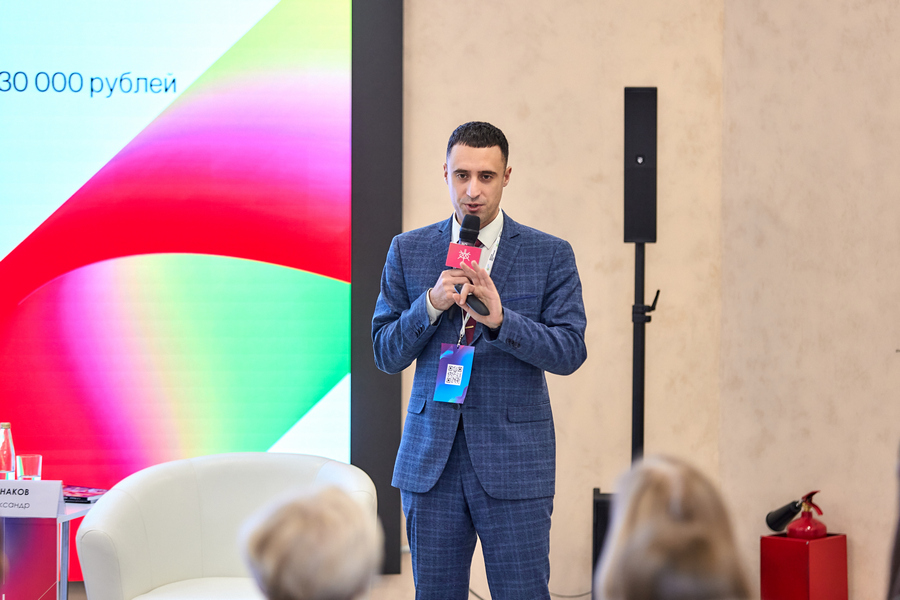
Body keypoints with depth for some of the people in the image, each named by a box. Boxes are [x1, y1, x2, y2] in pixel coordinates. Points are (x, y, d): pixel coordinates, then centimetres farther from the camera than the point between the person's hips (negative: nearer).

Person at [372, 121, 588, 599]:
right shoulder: (408, 251, 7)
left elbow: (570, 352, -5)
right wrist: (431, 305, -13)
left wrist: (500, 318, -21)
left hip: (514, 459, -2)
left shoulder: (550, 255, 1)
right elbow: (385, 354, 5)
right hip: (431, 458, 2)